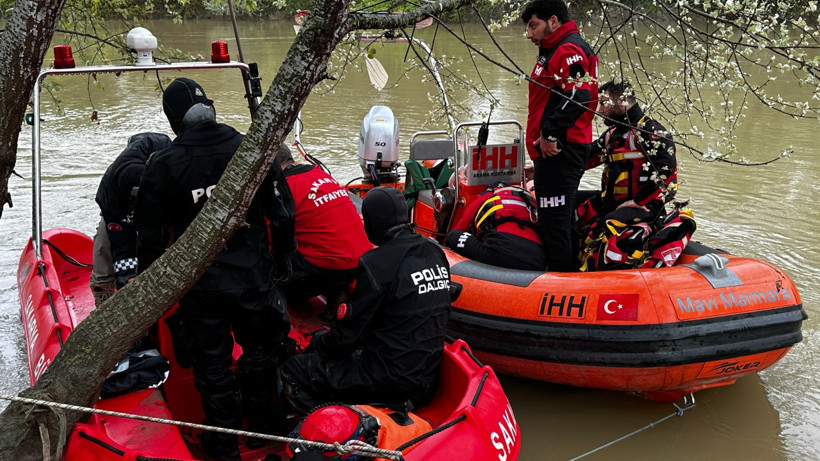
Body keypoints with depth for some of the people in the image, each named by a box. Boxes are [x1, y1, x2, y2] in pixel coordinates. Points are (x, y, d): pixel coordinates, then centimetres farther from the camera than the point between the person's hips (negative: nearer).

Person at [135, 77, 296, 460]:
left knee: (211, 362, 15)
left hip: (198, 286, -1)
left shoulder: (162, 166, -10)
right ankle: (261, 424, 39)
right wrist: (284, 255, 16)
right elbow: (282, 213, 0)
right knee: (260, 349, 22)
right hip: (252, 276, 1)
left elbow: (151, 236, -4)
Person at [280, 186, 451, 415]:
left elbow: (346, 335, -12)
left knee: (293, 371, 2)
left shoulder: (379, 263, -17)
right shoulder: (435, 253, 7)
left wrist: (315, 344, 10)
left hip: (392, 383, -8)